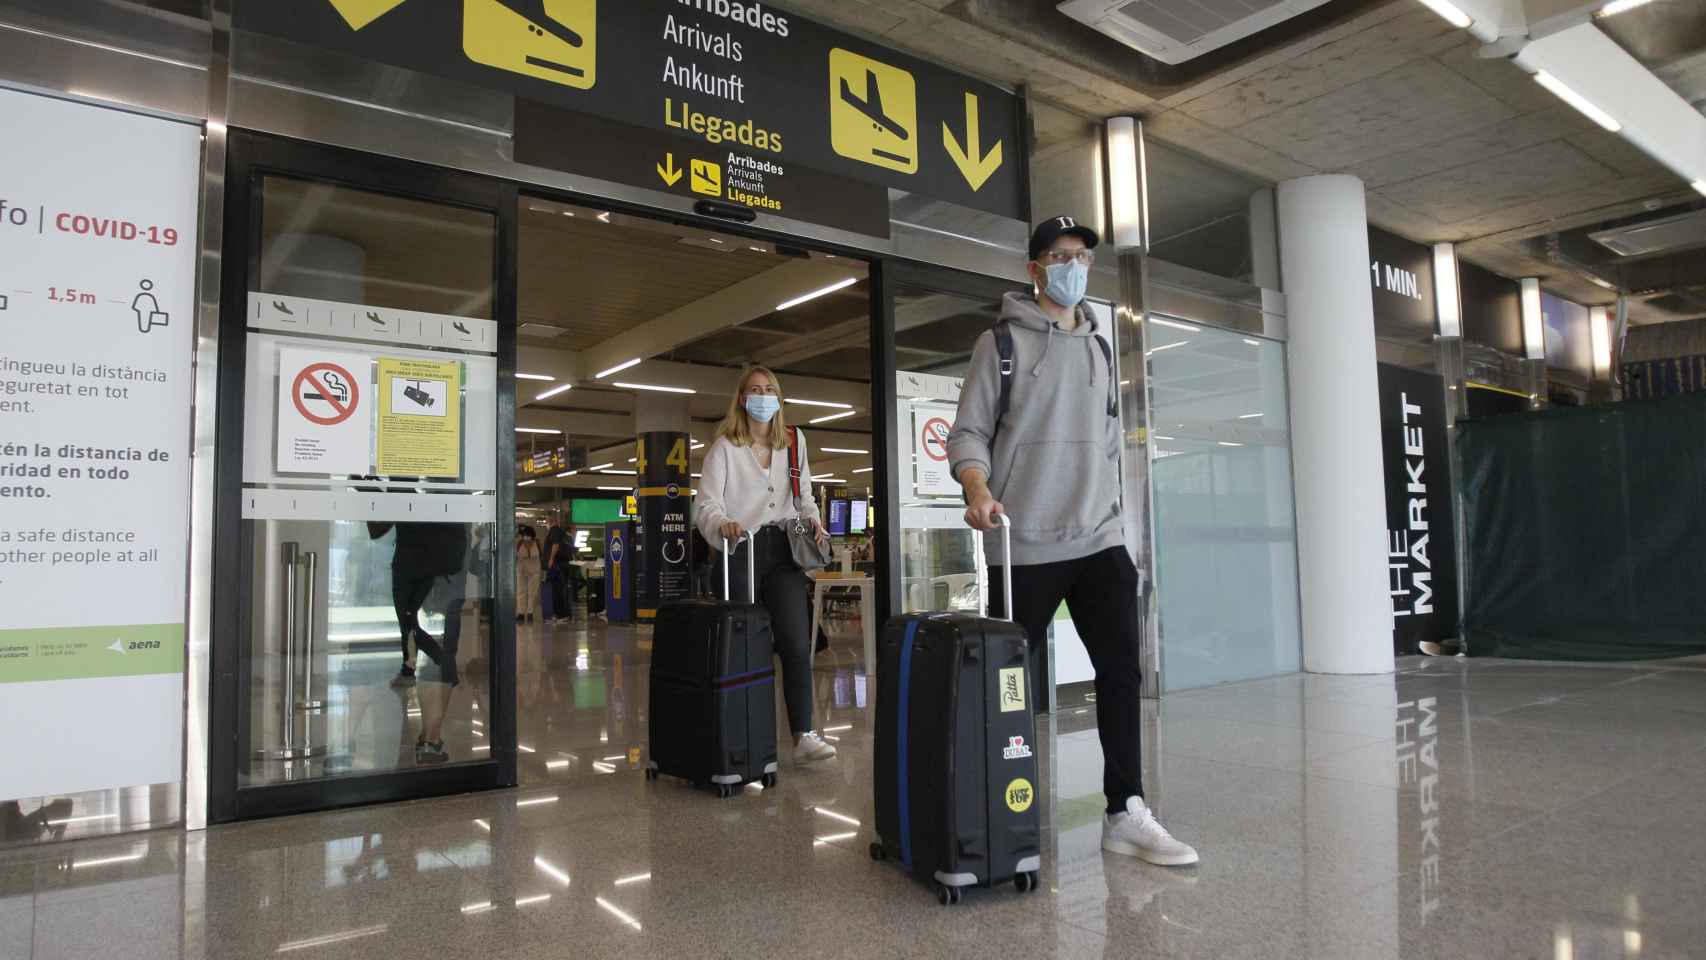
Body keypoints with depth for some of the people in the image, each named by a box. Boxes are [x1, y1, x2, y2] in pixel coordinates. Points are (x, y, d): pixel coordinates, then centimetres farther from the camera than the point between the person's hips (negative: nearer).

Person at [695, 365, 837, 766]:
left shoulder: (794, 442, 14)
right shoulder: (725, 446, 2)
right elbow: (706, 501, -7)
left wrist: (812, 520, 1)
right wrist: (722, 523, -29)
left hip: (783, 551, 3)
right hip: (739, 552, -2)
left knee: (796, 641, -9)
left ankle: (804, 736, -9)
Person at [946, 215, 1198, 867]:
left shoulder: (1100, 350, 17)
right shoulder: (1001, 342, 1)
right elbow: (968, 431, -5)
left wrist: (1110, 514, 17)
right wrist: (978, 488, -23)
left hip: (1099, 540, 5)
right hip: (1023, 545, -4)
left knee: (1121, 667, -4)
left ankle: (1125, 813, 3)